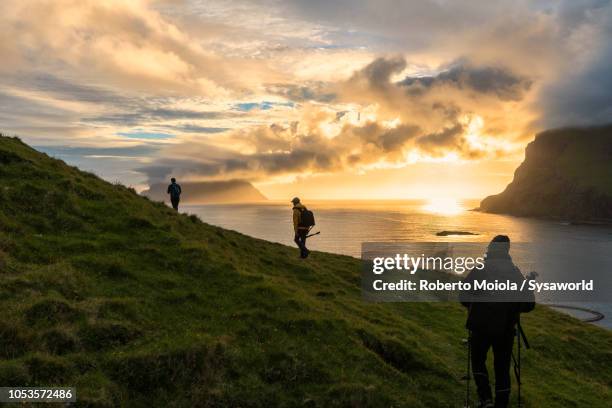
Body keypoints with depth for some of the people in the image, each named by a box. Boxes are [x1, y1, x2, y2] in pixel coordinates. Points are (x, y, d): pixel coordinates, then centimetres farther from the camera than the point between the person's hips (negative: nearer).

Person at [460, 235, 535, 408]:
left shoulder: (478, 271, -9)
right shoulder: (515, 273, -2)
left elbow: (463, 298, -8)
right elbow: (529, 304, -2)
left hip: (480, 327, -1)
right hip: (506, 329, 2)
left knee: (478, 361, 19)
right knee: (502, 368, 14)